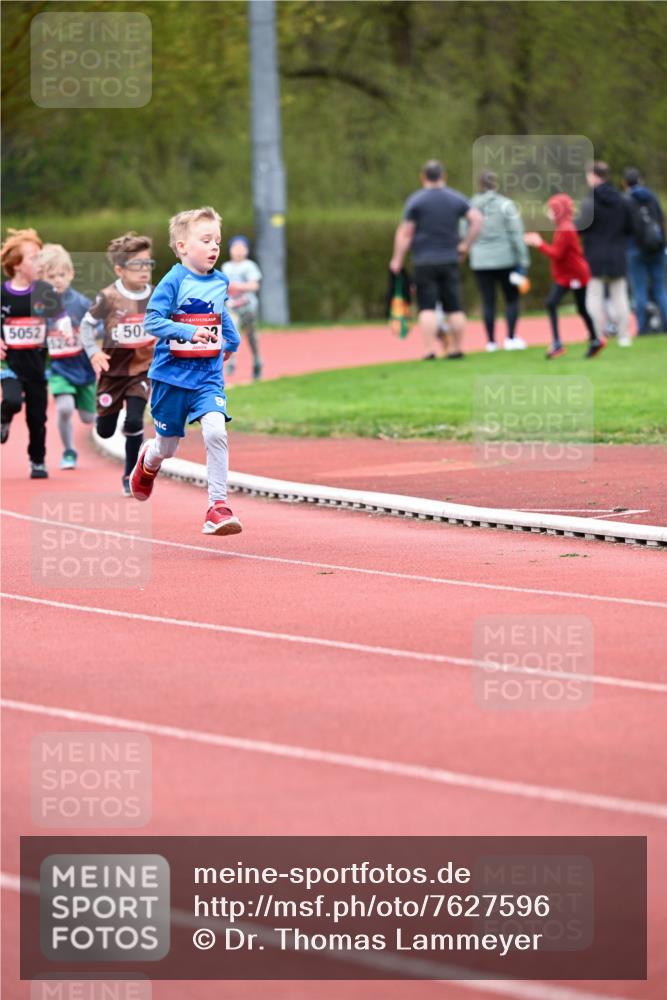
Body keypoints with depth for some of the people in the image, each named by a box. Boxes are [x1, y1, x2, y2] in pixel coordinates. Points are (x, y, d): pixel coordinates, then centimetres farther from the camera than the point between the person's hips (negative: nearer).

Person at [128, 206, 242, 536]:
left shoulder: (219, 283, 4)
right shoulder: (174, 281, -13)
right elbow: (152, 321, -20)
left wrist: (231, 340, 22)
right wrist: (189, 331, -29)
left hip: (208, 376, 3)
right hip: (172, 375, -3)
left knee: (215, 431, -22)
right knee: (167, 447, 11)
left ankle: (218, 508, -18)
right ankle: (148, 459, 51)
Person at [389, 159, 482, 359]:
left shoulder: (416, 200, -3)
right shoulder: (456, 199, 7)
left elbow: (405, 232, -6)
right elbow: (476, 219, -1)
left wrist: (397, 259, -1)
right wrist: (465, 245, 6)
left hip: (424, 262, -3)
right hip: (450, 260, 3)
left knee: (427, 307, -5)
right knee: (454, 307, 8)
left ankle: (430, 350, -14)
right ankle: (457, 348, 9)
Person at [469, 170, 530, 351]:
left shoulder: (471, 207, 0)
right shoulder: (505, 205, -7)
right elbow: (516, 233, -9)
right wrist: (523, 259, -6)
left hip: (480, 261, 2)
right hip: (505, 260, -2)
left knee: (488, 301, 7)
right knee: (512, 298, 10)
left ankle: (491, 341, 7)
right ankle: (510, 338, 3)